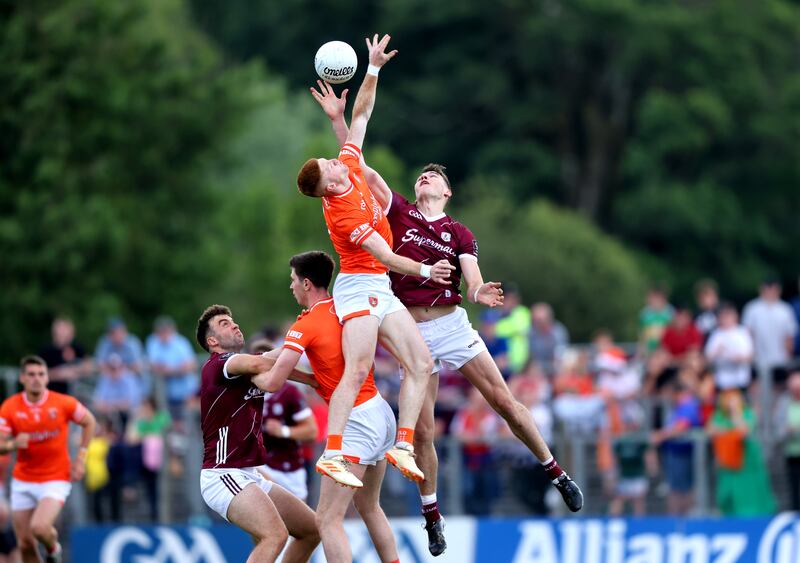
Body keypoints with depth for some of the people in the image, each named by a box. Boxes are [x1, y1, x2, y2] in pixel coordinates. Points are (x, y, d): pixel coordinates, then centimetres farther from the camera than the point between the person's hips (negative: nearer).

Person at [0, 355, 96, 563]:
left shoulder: (64, 403, -10)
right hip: (23, 482, 3)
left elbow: (89, 422, 8)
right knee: (25, 543, 3)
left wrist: (81, 456, 0)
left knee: (39, 527, -24)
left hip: (56, 480, -3)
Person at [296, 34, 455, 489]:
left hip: (380, 290, 9)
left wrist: (374, 69, 4)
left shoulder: (350, 166, 2)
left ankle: (403, 446, -4)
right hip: (360, 286, -9)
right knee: (358, 370, -22)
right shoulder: (342, 212, -21)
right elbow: (386, 256, -25)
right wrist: (425, 271, -35)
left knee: (421, 364, 0)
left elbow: (361, 115, 11)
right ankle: (332, 456, -28)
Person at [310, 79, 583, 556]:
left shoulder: (459, 233, 6)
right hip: (413, 332, 1)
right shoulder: (399, 212, 8)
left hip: (452, 323, -1)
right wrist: (338, 119, -5)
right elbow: (358, 166, 3)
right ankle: (431, 514, 11)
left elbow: (472, 278, -9)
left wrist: (479, 292, -33)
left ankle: (556, 472, 12)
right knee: (423, 430, -1)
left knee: (504, 400, -3)